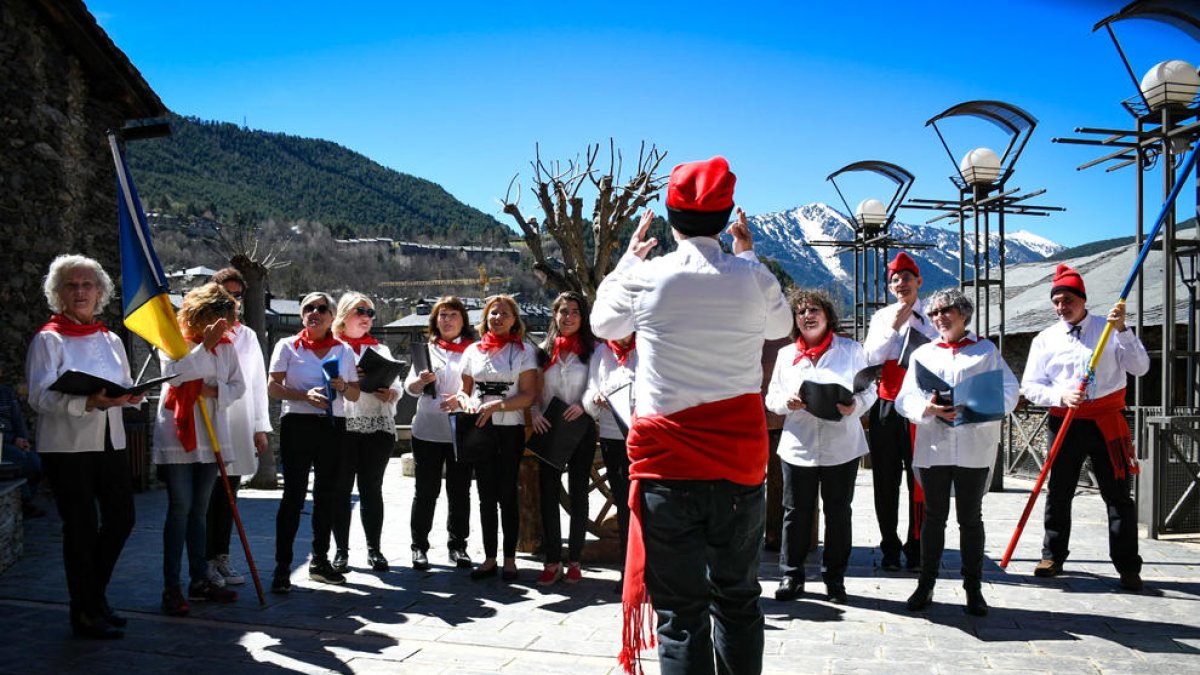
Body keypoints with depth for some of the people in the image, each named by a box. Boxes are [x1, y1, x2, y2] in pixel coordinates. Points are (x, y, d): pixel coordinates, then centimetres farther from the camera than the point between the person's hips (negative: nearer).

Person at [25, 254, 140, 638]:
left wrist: (131, 395, -7)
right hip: (67, 447, -6)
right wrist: (90, 402, -29)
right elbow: (40, 398, -15)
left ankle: (94, 594, 30)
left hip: (110, 444, 6)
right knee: (81, 527, 0)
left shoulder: (111, 340, 12)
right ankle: (84, 614, 15)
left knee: (121, 519, 9)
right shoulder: (48, 340, -5)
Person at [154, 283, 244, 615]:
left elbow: (238, 385, 8)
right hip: (177, 436, -5)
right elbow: (173, 374, -24)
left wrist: (217, 390, -11)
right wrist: (206, 346, -27)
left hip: (211, 437, 5)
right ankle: (171, 587, 2)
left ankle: (200, 580, 21)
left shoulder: (226, 346, 7)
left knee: (200, 510, 13)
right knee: (180, 508, -6)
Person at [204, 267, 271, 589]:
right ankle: (206, 561, 7)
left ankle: (221, 557, 18)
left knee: (228, 495, 10)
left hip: (239, 427, 5)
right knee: (208, 496, -2)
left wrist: (261, 428, 14)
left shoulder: (248, 336, 17)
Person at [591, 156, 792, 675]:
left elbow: (603, 324, 15)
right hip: (741, 462, 2)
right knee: (737, 597, 18)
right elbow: (781, 324, 21)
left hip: (667, 463, -2)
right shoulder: (753, 278, -1)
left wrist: (630, 256, 25)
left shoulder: (645, 277, -6)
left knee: (680, 610, 4)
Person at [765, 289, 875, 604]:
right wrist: (787, 402, -14)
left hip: (841, 447, -1)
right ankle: (791, 576, 17)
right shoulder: (786, 354, 9)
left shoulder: (851, 349, 4)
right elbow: (771, 398, 8)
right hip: (798, 447, 1)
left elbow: (869, 391, 2)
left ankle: (834, 578, 21)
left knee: (838, 513, 8)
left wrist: (855, 406, -19)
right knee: (796, 513, 5)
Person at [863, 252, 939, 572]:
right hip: (885, 407, 2)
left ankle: (916, 549, 11)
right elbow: (870, 359, 0)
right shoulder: (881, 317, 11)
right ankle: (890, 548, 16)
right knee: (886, 481, 6)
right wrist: (894, 328, -6)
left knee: (919, 480, -1)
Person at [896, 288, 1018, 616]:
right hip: (933, 446, 2)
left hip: (974, 447, -2)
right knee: (934, 516, 7)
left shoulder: (986, 350, 10)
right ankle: (925, 585, 16)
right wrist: (928, 408, -16)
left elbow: (1008, 391, -1)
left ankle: (973, 588, 16)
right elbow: (905, 398, 5)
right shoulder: (922, 353, 16)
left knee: (971, 517, 6)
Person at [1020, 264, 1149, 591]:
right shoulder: (1045, 339, 5)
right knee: (1059, 493, 8)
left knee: (1118, 494, 1)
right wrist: (1061, 396, -16)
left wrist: (1122, 330, -17)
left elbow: (1140, 367, -7)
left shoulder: (1110, 330, 4)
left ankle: (1128, 567, 9)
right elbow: (1030, 386, 1)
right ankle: (1053, 557, 21)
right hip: (1064, 424, 1)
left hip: (1107, 423, -1)